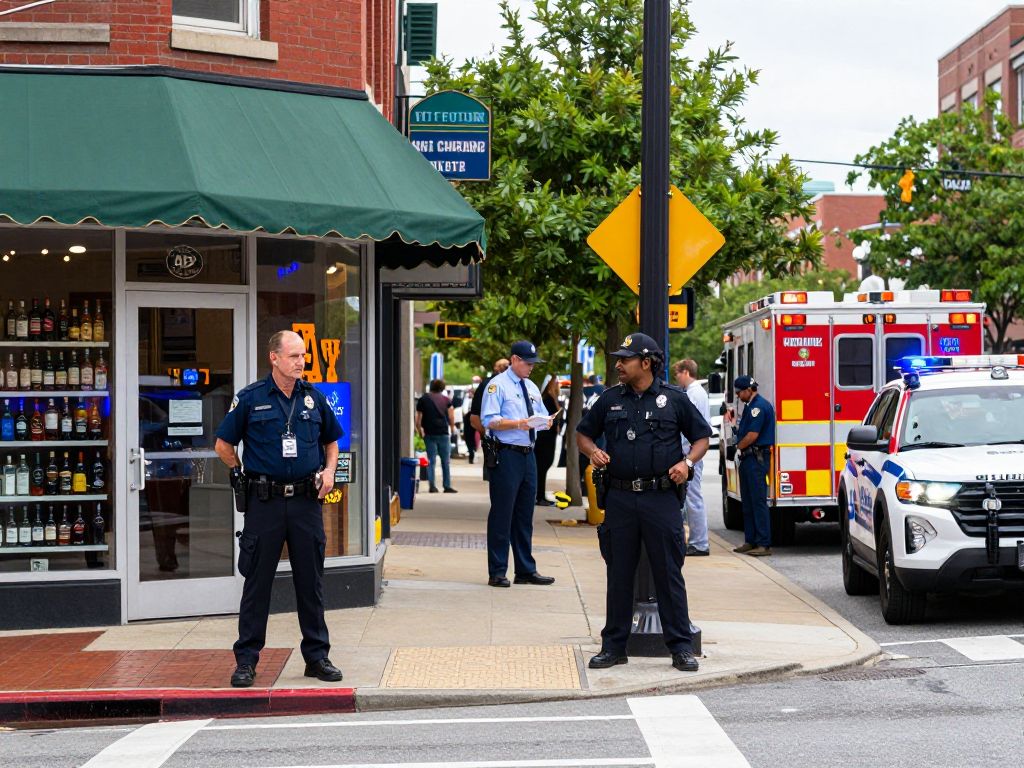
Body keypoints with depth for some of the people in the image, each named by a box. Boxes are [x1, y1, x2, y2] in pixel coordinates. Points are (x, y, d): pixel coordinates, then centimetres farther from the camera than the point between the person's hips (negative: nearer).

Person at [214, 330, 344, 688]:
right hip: (264, 501, -3)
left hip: (306, 500, 3)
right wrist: (243, 476, 5)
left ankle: (317, 656, 16)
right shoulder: (250, 399, -3)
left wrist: (329, 470, 3)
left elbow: (331, 440, 20)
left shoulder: (314, 398, 7)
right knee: (257, 581, 2)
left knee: (311, 581, 8)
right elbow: (223, 445, 6)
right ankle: (246, 659, 8)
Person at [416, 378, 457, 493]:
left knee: (431, 460, 4)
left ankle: (432, 486, -4)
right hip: (444, 433, 0)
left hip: (429, 433, 0)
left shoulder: (423, 399, 4)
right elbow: (451, 416, 0)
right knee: (446, 461, 6)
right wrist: (452, 428, 15)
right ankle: (447, 486, 5)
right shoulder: (446, 399, 3)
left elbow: (418, 419, 0)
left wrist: (420, 431, 10)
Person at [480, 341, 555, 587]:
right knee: (502, 514, -5)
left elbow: (542, 416, 22)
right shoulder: (498, 385, -5)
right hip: (507, 455, -8)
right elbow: (489, 420, -13)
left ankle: (526, 570, 19)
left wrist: (545, 422, -1)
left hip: (528, 454, 8)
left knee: (525, 515, 12)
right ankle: (497, 573, 0)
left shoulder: (532, 388, 19)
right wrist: (517, 423, -25)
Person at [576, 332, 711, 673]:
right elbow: (583, 432, 19)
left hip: (661, 496, -3)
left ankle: (681, 646, 5)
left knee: (669, 574, -1)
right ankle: (614, 645, 15)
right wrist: (592, 451, -2)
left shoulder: (674, 398, 1)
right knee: (619, 574, 7)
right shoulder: (610, 399, 9)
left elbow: (702, 436, 8)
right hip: (620, 500, 3)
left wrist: (687, 462, -10)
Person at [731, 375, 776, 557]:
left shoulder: (759, 406, -14)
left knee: (758, 501, -10)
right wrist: (740, 449, 7)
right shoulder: (750, 406, 17)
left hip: (757, 458, -10)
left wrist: (738, 448, -3)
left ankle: (764, 544, -10)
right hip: (748, 458, 10)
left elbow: (752, 435, -17)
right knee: (748, 502, 13)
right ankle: (751, 541, 18)